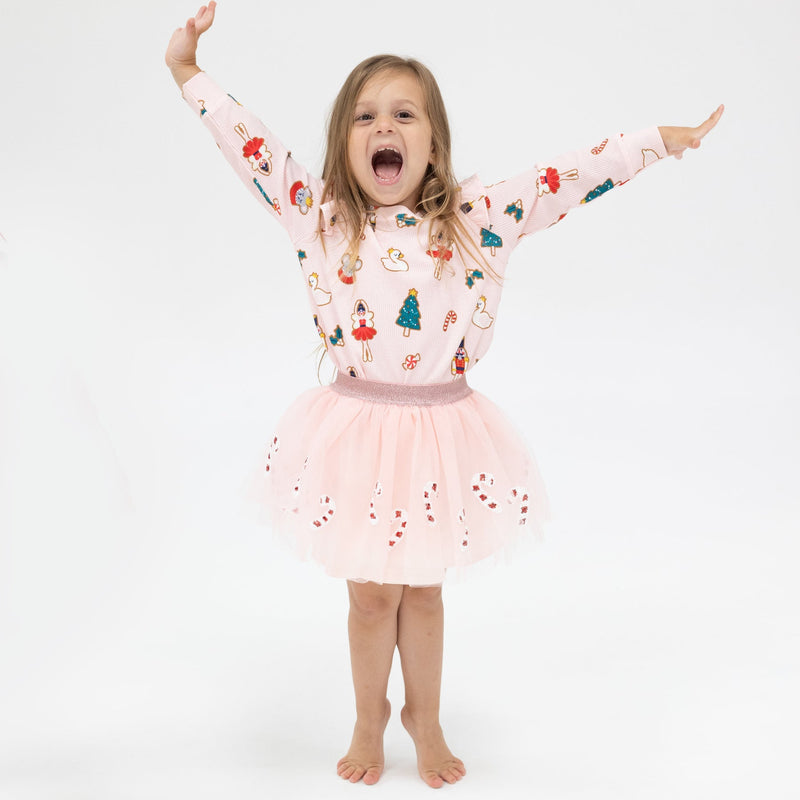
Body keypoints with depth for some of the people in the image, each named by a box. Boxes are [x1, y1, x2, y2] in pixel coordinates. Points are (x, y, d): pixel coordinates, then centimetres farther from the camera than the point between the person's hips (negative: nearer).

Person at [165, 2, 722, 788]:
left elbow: (566, 178, -4)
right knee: (371, 593, 12)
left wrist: (659, 140, -3)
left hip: (442, 429, 0)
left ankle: (425, 719, 39)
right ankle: (369, 722, 37)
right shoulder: (319, 215, -4)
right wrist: (187, 71, -1)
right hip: (358, 427, 0)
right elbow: (249, 142, -2)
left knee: (423, 590, 15)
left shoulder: (478, 216, -4)